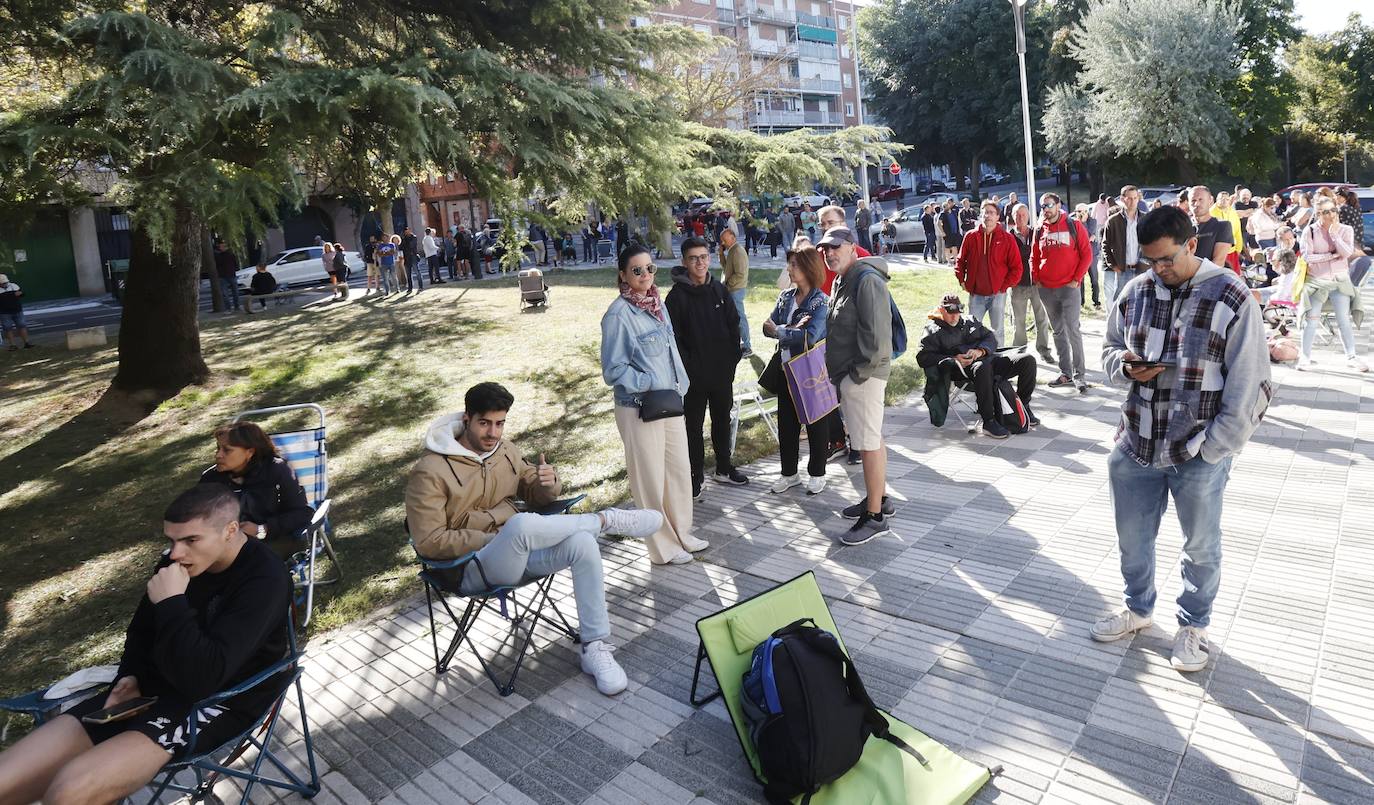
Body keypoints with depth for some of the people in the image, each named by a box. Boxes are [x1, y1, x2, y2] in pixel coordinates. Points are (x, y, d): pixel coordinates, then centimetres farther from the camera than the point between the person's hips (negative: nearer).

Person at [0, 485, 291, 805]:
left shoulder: (264, 580, -21)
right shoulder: (179, 560, 1)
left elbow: (204, 679, -30)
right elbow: (142, 630, 19)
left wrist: (171, 604, -27)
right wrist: (131, 677, 0)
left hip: (221, 702, -7)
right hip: (158, 684, 7)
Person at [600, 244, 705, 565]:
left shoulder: (658, 304, 6)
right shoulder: (618, 315, -16)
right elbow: (613, 370, -16)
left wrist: (679, 385, 4)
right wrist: (653, 384, -18)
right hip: (639, 410, -7)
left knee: (680, 471, 17)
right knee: (651, 479, 6)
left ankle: (681, 534, 36)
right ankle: (663, 547, 22)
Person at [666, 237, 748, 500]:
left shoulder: (720, 291, 4)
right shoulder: (677, 295, -9)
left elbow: (734, 325, 8)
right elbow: (673, 336, -11)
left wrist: (733, 358, 0)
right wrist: (686, 368, -14)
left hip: (722, 372, 4)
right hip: (694, 376, -4)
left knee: (722, 420, 17)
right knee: (694, 426, 6)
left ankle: (724, 468, 33)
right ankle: (696, 478, 16)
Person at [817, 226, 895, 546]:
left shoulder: (866, 280, -15)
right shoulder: (843, 280, 16)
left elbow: (877, 335, -22)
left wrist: (859, 372, -17)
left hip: (864, 375, -10)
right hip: (850, 374, 10)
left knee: (868, 444, -7)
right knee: (872, 439, 19)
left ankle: (875, 518, 0)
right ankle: (878, 499, 32)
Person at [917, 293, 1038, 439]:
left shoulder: (971, 322, 28)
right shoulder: (933, 331, 11)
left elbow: (991, 337, 19)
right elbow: (923, 357, -3)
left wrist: (981, 350, -5)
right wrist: (953, 360, -14)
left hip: (988, 358, 6)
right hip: (964, 367, -6)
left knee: (1028, 360, -12)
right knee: (982, 367, -43)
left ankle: (1022, 406, 6)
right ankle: (989, 422, -38)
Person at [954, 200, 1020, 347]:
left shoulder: (1007, 238, -2)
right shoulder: (971, 237, 3)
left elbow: (1016, 267, -2)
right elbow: (960, 261, 11)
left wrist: (1005, 286, -7)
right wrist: (961, 280, 0)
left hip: (997, 294, -1)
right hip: (975, 294, 2)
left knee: (997, 330, 7)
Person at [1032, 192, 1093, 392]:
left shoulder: (1073, 226, -1)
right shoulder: (1040, 230, 10)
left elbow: (1086, 254, -2)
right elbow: (1034, 257, 17)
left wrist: (1077, 278, -8)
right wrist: (1035, 278, 4)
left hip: (1069, 287, -4)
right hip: (1046, 289, 4)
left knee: (1072, 330, -8)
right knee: (1058, 332, 10)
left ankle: (1079, 375, -2)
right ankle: (1065, 373, 17)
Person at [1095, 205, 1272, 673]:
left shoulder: (1230, 297, -12)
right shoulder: (1135, 292, 1)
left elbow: (1249, 385, -11)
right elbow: (1110, 349, 14)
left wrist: (1215, 447, -14)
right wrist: (1125, 367, -10)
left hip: (1199, 454, -3)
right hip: (1136, 443, 4)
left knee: (1201, 546, 15)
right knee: (1132, 537, 18)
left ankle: (1193, 625, 38)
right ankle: (1138, 609, 42)